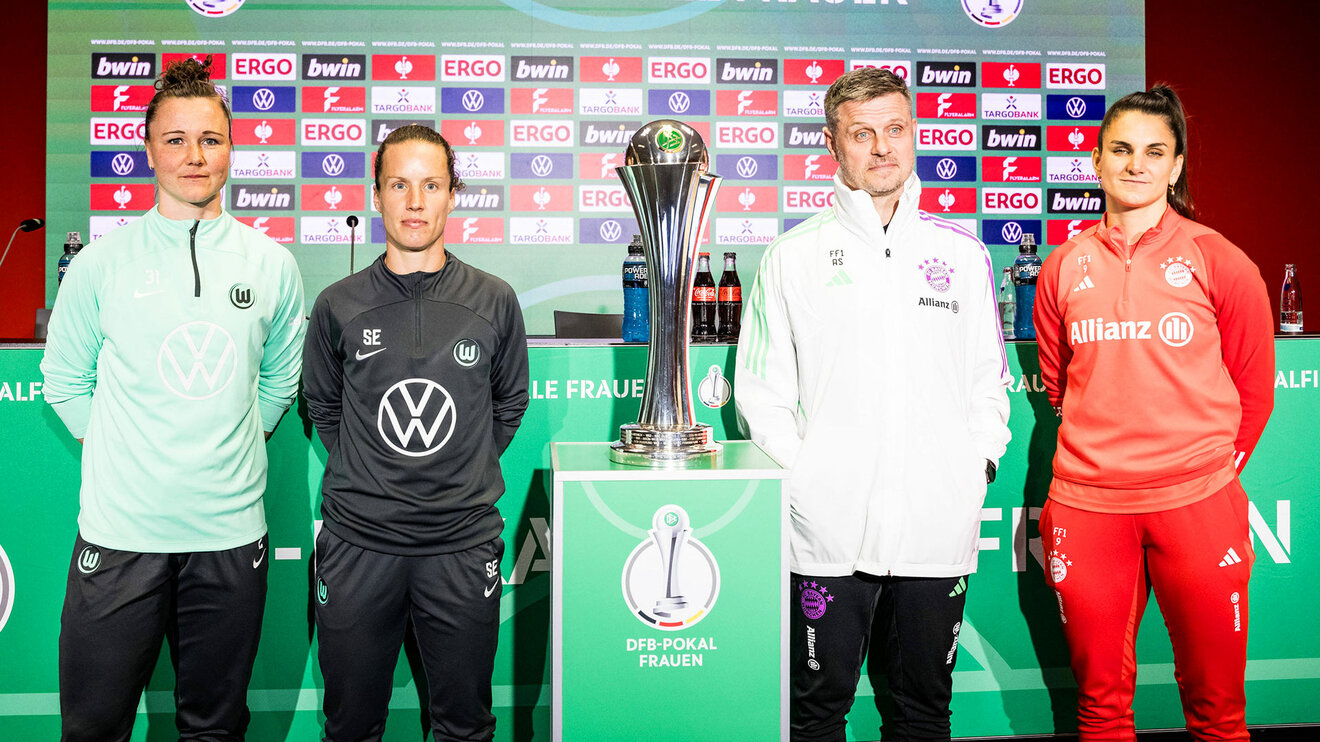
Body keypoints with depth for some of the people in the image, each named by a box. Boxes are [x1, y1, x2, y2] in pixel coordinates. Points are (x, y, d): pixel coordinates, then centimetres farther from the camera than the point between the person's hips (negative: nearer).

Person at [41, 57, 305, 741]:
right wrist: (127, 453, 2)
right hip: (119, 531, -1)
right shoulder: (101, 263, -1)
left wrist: (230, 448, 7)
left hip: (231, 531, 1)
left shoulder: (273, 265, 3)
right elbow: (65, 381, 8)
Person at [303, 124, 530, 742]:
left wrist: (465, 473, 6)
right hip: (357, 543, 0)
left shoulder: (494, 302, 1)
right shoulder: (338, 305, 1)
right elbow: (322, 405, 14)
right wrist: (364, 474, 6)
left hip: (463, 545, 0)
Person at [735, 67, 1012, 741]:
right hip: (829, 529, -2)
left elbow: (989, 380, 15)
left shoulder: (962, 253, 10)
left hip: (939, 528, 2)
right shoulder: (793, 256, 3)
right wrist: (800, 479, -7)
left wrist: (978, 469, 2)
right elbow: (761, 389, 2)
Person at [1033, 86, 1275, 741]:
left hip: (1197, 504, -1)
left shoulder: (1219, 261, 1)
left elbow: (1253, 386, 8)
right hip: (1087, 505, 2)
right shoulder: (1063, 267, 7)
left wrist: (1215, 466, 8)